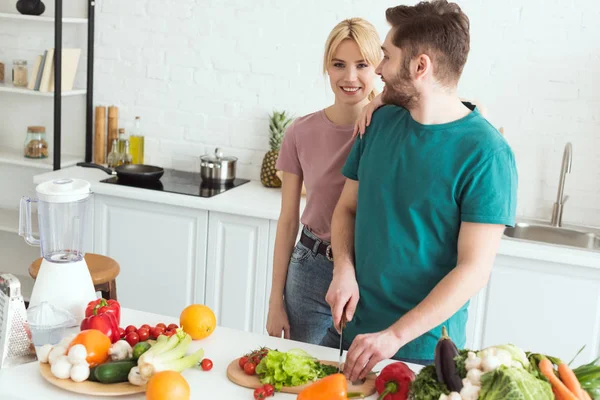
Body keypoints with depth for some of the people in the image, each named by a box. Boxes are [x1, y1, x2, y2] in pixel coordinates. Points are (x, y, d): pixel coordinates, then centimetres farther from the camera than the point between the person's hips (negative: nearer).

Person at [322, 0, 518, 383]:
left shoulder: (486, 153, -17)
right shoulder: (381, 121, 1)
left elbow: (475, 268, -18)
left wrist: (395, 336, -22)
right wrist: (344, 270, -11)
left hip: (424, 349, -5)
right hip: (350, 328, 5)